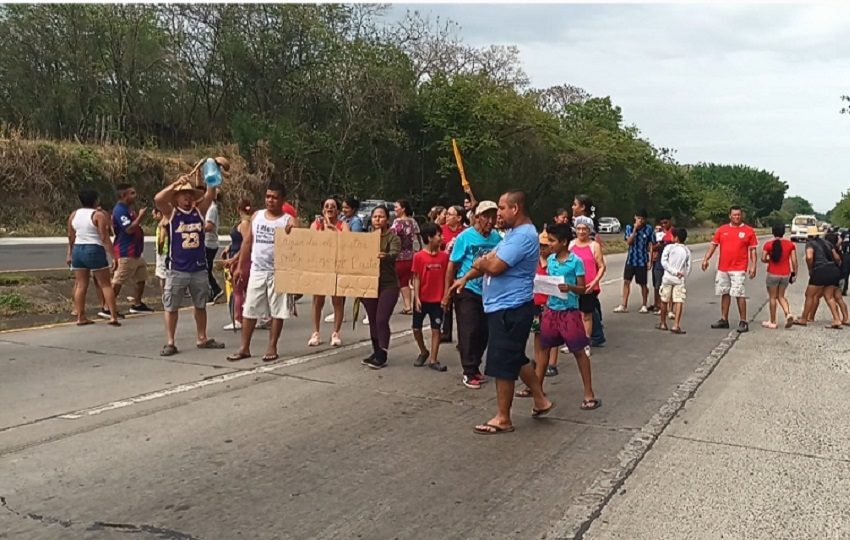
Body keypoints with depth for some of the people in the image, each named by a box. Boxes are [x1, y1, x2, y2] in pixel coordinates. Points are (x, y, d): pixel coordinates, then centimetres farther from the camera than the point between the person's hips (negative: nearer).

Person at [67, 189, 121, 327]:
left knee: (81, 285, 9)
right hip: (94, 251, -6)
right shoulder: (98, 215, -9)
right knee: (105, 284, -2)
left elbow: (71, 237, 14)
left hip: (77, 250, 6)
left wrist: (70, 254, 22)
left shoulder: (74, 214, 10)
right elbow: (105, 238, -14)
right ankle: (113, 316, -7)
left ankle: (81, 317, 8)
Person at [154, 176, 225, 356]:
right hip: (177, 269, -3)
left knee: (200, 306, 14)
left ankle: (202, 339, 26)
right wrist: (176, 183, -25)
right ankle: (170, 342, 8)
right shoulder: (172, 213, -3)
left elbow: (210, 194, -6)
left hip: (199, 268, 3)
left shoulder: (199, 210, 5)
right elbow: (158, 199, -20)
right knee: (171, 307, 1)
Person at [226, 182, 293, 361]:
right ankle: (244, 348, 13)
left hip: (278, 272, -3)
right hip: (257, 270, 4)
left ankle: (272, 347, 12)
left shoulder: (288, 220, -4)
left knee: (277, 311, 2)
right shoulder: (257, 216, 8)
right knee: (249, 310, 5)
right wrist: (239, 266, 7)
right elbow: (247, 242, 10)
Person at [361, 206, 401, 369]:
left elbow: (394, 253, -24)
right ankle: (376, 352, 23)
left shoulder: (393, 237, -6)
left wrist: (385, 256, -46)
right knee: (372, 320, 10)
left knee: (381, 319, -9)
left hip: (388, 284, -5)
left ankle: (382, 356, -1)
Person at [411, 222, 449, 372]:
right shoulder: (419, 256, -8)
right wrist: (416, 298, -10)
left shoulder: (444, 256, -2)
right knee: (416, 328, 7)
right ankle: (423, 352, 31)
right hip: (422, 299, -1)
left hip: (437, 300, 1)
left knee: (436, 329, 4)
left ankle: (433, 360, 11)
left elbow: (446, 277, 3)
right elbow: (416, 279, -5)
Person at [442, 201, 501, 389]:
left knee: (483, 331, 9)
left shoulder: (497, 238, -1)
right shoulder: (465, 237, -11)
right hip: (467, 291, -4)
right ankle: (469, 372, 7)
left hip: (488, 292, 4)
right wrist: (447, 293, -6)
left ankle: (475, 366, 27)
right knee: (469, 331, -3)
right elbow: (452, 266, -6)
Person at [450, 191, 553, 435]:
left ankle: (503, 419, 9)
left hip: (510, 309, -11)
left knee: (503, 364, -2)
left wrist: (479, 262, -5)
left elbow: (494, 266, -27)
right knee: (516, 359, 20)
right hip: (505, 307, 11)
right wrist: (466, 278, 7)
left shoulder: (524, 235, -22)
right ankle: (541, 400, 32)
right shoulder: (516, 233, 15)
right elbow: (490, 258, 17)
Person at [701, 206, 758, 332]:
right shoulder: (722, 230, 7)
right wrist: (706, 259, -4)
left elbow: (752, 250, 1)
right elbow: (713, 245, 8)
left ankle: (743, 322, -2)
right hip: (722, 268, 4)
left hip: (739, 269, -4)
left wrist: (753, 266, -6)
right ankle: (724, 320, 22)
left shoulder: (748, 231, 0)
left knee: (739, 294, -9)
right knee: (725, 293, 12)